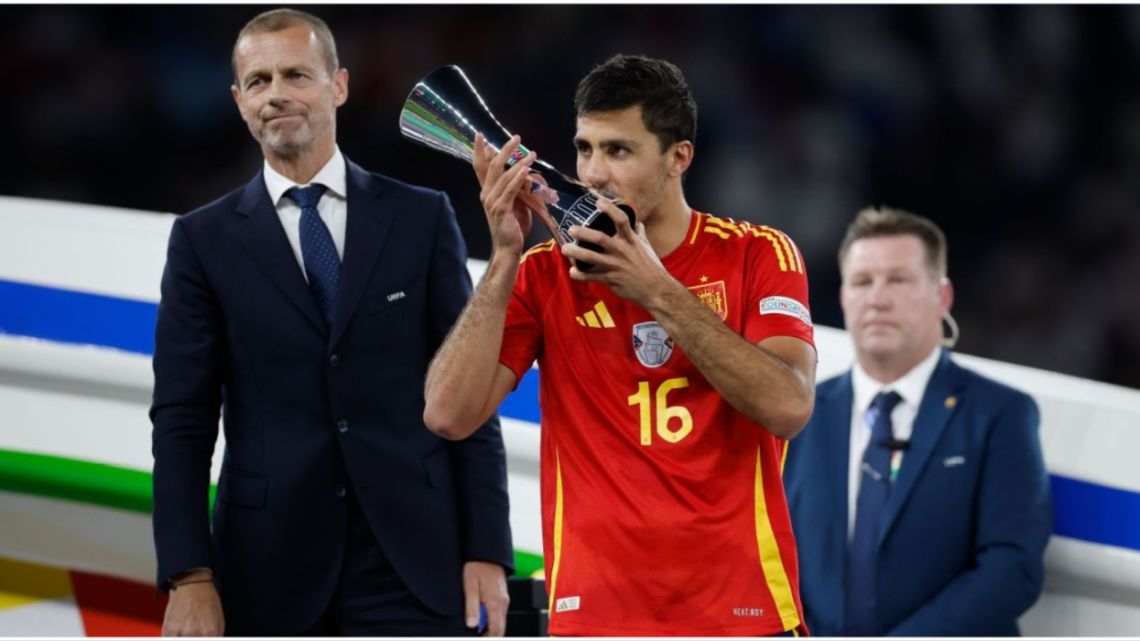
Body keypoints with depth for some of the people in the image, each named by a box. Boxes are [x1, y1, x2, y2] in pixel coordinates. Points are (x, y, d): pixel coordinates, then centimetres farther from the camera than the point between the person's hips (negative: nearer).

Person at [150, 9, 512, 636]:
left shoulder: (421, 218, 7)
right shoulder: (204, 240, 6)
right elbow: (182, 421, 2)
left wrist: (487, 551, -2)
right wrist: (189, 579, -8)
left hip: (411, 565, 0)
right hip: (269, 574, 0)